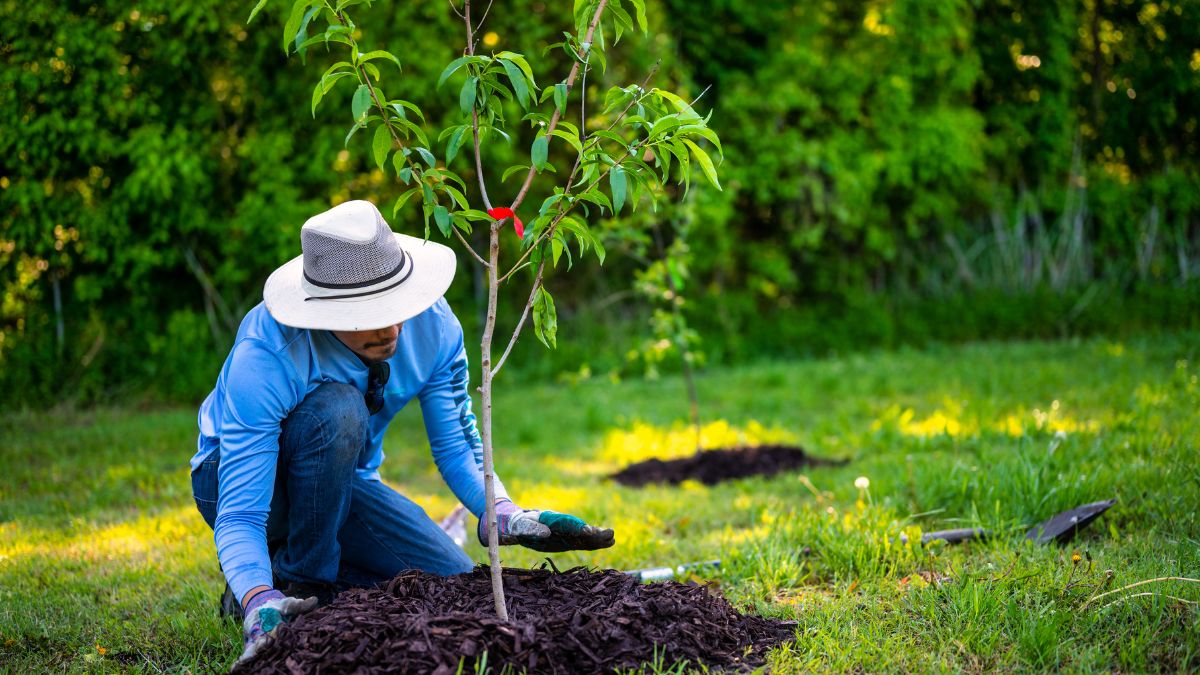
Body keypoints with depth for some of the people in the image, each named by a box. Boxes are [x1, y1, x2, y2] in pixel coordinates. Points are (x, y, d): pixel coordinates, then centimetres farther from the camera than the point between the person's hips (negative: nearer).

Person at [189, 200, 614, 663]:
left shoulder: (433, 325, -21)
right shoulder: (265, 357, -35)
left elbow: (456, 446, -10)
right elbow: (238, 516, -36)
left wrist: (507, 516, -30)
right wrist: (261, 607, -55)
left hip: (341, 480, 5)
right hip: (243, 479, -5)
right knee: (337, 409, -36)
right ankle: (298, 583, -16)